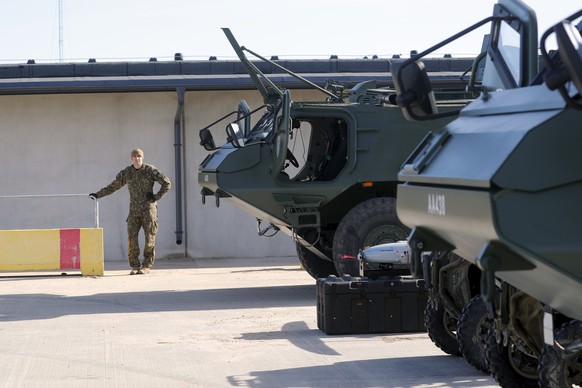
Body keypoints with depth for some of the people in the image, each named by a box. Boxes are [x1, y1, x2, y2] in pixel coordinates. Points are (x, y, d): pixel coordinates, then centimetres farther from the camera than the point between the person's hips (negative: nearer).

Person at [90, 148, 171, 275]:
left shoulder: (150, 170, -2)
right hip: (134, 210, 3)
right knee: (131, 238, -6)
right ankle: (135, 266, 2)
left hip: (149, 209, -3)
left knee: (150, 238, -3)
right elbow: (112, 187, 16)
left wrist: (156, 197, -5)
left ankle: (146, 266, 6)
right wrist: (97, 195, 11)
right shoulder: (126, 173, 8)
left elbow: (167, 183, 1)